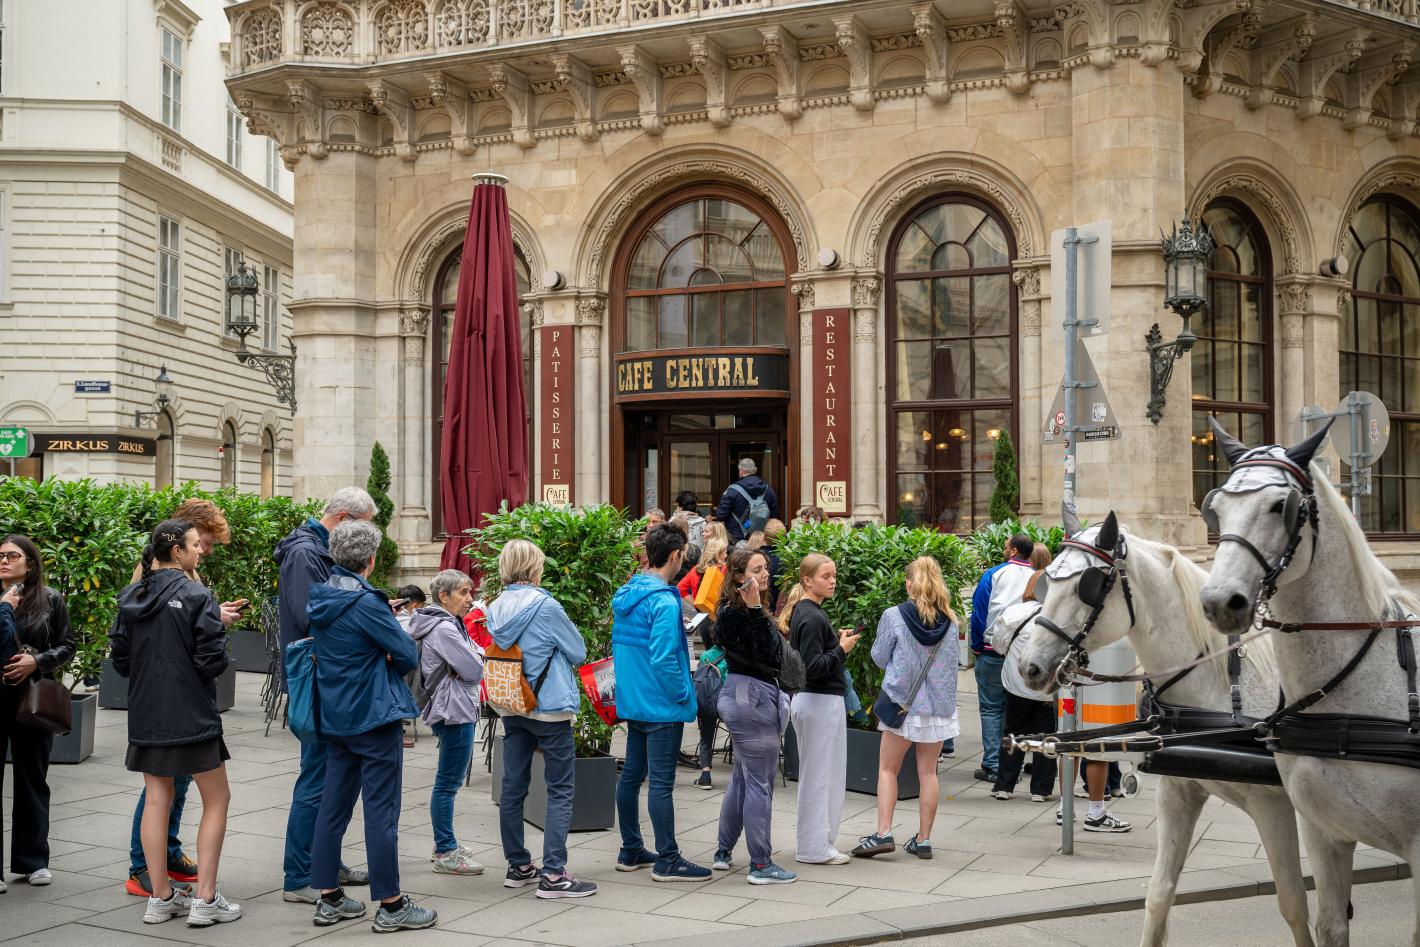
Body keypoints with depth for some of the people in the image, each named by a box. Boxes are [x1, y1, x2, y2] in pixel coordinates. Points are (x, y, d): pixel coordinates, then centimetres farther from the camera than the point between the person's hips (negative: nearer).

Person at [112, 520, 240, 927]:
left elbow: (120, 658, 8)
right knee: (216, 800, 6)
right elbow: (213, 659, -17)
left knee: (156, 801, 12)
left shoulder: (131, 597, 5)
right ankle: (205, 900, 3)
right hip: (191, 715, -6)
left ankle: (161, 897, 16)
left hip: (145, 715, 6)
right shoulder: (196, 595, -14)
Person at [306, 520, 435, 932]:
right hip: (373, 716, -8)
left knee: (333, 806, 12)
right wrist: (386, 667, 5)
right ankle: (390, 905, 4)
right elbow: (408, 655, -14)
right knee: (381, 810, -2)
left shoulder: (321, 599, 6)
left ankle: (329, 898, 20)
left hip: (334, 717, 8)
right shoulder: (365, 602, -18)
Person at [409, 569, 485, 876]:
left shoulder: (448, 625, 14)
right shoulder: (444, 630, -18)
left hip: (453, 710, 11)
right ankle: (445, 853, 1)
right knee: (448, 782, -4)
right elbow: (474, 671, -18)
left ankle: (445, 842, 28)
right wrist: (479, 655, 1)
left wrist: (473, 655, 1)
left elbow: (465, 663, 21)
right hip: (455, 712, -11)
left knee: (449, 781, 18)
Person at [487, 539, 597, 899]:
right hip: (549, 707, -7)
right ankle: (553, 874, -4)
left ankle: (518, 866, 21)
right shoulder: (545, 606, -15)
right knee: (560, 791, -1)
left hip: (511, 707, 7)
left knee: (512, 786, 12)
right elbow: (578, 652, -5)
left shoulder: (495, 609, 3)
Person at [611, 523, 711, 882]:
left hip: (631, 701, 9)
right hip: (661, 706, -9)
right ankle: (667, 860, 2)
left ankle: (631, 851, 25)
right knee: (661, 782, -4)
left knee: (632, 774, 15)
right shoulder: (664, 601, -20)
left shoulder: (625, 596, 8)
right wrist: (683, 694, -12)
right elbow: (663, 658, -24)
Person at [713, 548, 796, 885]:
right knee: (760, 784, -5)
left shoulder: (743, 611, 13)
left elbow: (772, 654, 16)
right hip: (752, 696, -11)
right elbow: (764, 653, -25)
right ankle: (761, 866, 0)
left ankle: (724, 852, 28)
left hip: (747, 697, 11)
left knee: (741, 779, 19)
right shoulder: (734, 613, -17)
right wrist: (755, 611, -29)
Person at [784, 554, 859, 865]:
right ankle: (815, 848, 6)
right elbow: (813, 667, -23)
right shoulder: (812, 617, -18)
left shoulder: (803, 612, 11)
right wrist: (842, 648, -14)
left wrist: (836, 639, 8)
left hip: (809, 699, 10)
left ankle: (816, 843, 24)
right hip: (822, 702, -10)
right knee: (820, 774, -2)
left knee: (815, 775, 16)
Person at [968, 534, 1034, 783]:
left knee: (991, 709, 3)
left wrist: (977, 647, 4)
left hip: (993, 652, -3)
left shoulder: (995, 574, -3)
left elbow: (979, 612, -5)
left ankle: (992, 766, -1)